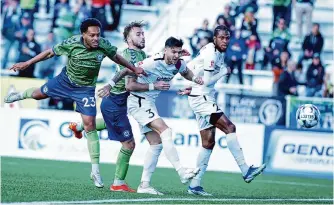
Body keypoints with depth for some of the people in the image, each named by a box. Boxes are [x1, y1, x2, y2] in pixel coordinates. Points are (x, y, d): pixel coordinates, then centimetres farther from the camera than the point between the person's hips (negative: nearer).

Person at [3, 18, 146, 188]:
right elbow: (50, 52, -13)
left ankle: (95, 171, -3)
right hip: (66, 80, 1)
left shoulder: (104, 45, -24)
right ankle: (22, 95, 62)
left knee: (90, 125, -8)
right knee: (39, 94, 20)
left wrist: (134, 68, -1)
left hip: (86, 89, -1)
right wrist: (27, 63, -9)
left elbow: (116, 57, -2)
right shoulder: (72, 44, -28)